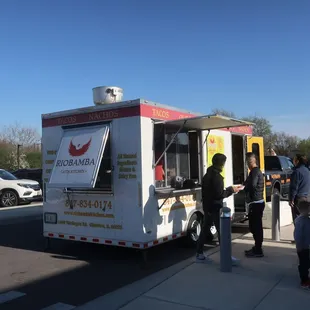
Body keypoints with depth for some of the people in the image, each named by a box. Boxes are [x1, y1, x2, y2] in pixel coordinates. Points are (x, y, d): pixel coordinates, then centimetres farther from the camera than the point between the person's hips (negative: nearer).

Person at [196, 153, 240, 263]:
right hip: (215, 208, -10)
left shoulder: (207, 175, 14)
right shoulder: (217, 177, -17)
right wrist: (231, 190, -9)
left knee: (205, 230, 11)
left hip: (207, 207, 10)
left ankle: (199, 254, 15)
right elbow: (219, 194, -21)